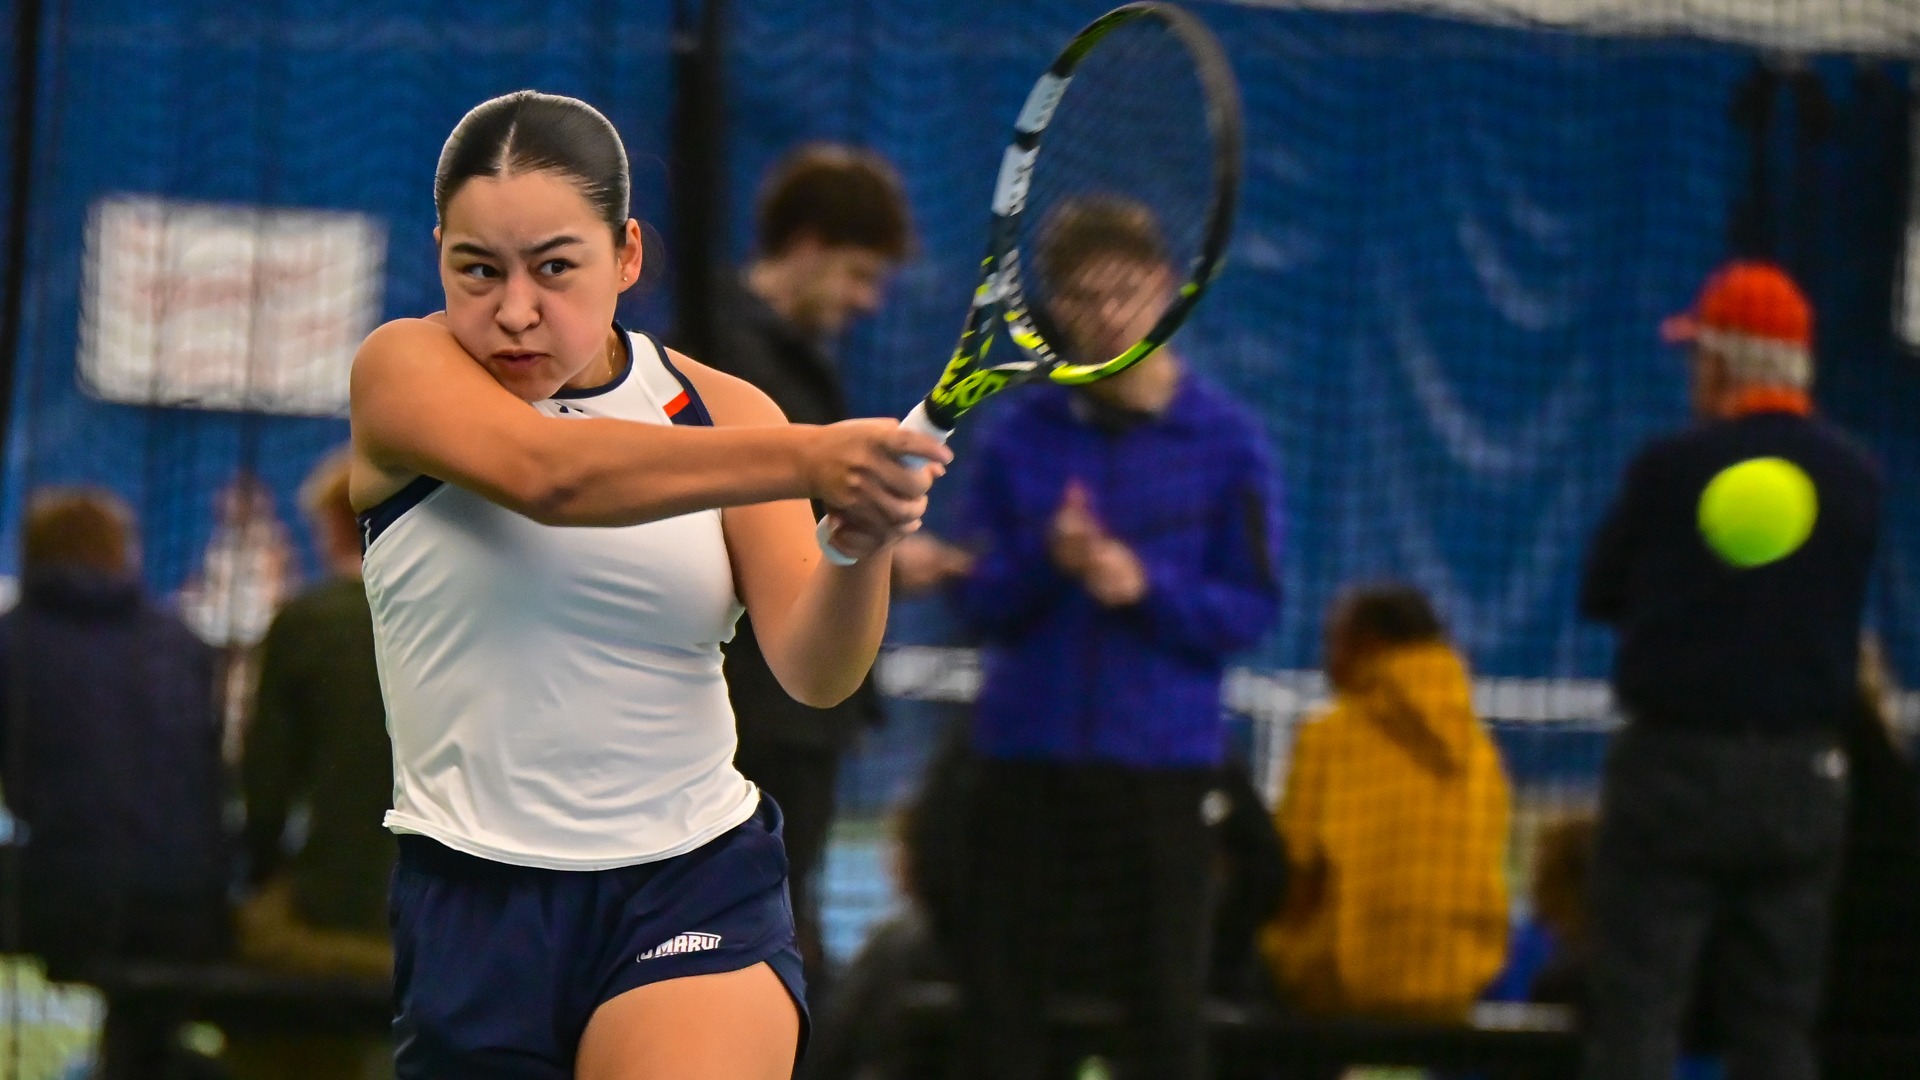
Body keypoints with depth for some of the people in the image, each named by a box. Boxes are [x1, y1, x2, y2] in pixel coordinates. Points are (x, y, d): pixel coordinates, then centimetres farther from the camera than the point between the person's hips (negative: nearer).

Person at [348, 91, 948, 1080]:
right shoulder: (403, 369, -3)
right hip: (472, 898, 0)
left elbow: (813, 672, -7)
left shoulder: (719, 411, 4)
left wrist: (862, 549, -31)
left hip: (699, 890, 0)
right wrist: (808, 459, -38)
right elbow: (543, 473, -26)